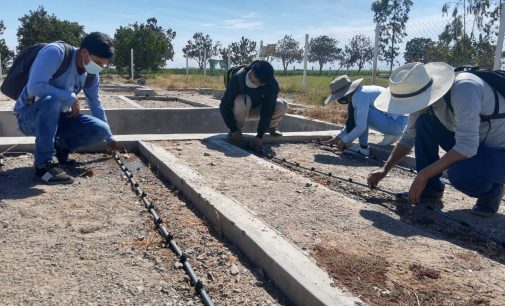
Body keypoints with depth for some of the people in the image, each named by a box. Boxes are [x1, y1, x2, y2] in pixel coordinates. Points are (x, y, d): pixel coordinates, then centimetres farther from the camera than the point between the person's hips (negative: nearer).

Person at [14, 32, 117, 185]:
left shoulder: (91, 75, -2)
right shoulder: (55, 52, -23)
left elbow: (95, 104, 11)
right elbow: (34, 87, -32)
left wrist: (109, 136, 17)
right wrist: (70, 97, -25)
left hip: (55, 117, 6)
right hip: (28, 116, -6)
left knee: (101, 130, -15)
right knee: (53, 99, -40)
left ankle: (60, 147, 11)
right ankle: (43, 164, -30)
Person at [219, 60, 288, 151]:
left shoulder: (272, 85, -27)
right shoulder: (237, 78, -32)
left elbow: (268, 110, -26)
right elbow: (224, 106, -27)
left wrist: (259, 136, -31)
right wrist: (234, 130, -32)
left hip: (257, 109, 2)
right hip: (239, 110, -2)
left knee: (282, 106, -23)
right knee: (242, 101, -38)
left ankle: (270, 126, 6)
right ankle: (236, 130, -15)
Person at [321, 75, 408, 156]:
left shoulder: (360, 96, -21)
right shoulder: (358, 94, 8)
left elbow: (361, 127, -22)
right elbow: (351, 123, 17)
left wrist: (344, 141, -9)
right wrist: (336, 138, 13)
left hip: (397, 123, -10)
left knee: (361, 113, -19)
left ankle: (363, 148, -8)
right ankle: (391, 135, 13)